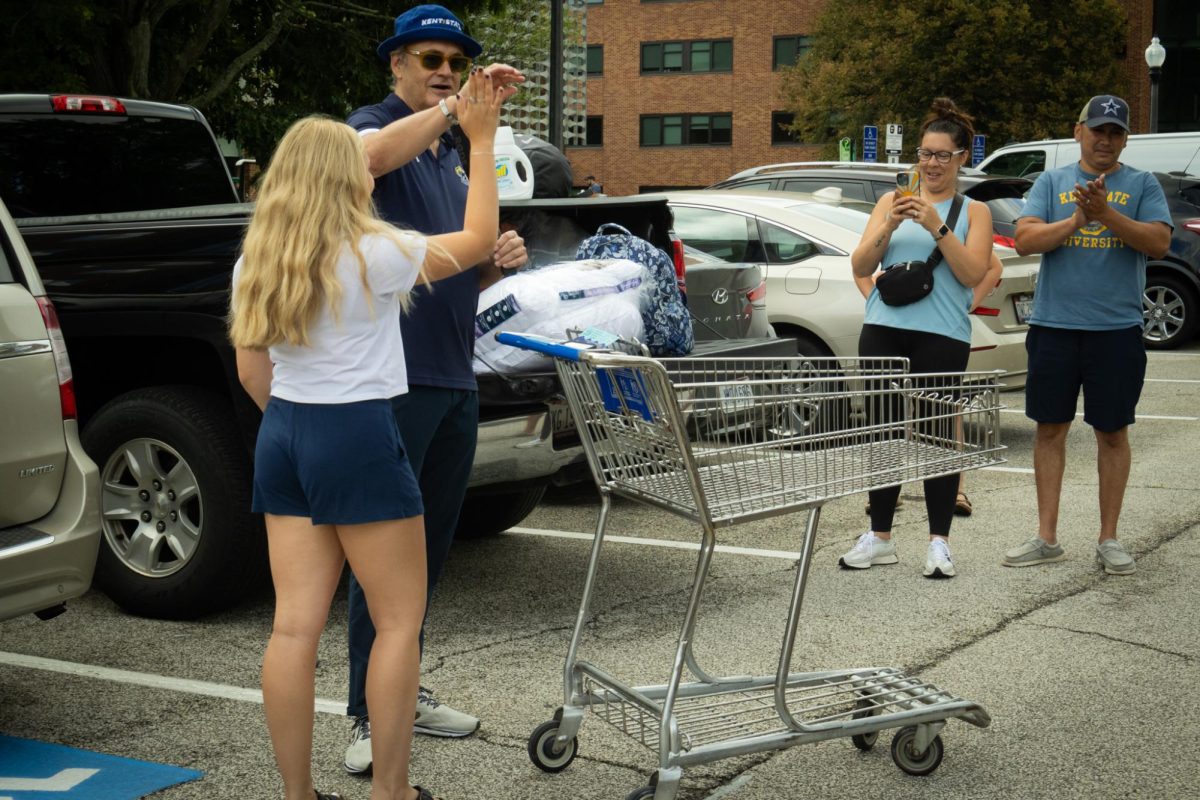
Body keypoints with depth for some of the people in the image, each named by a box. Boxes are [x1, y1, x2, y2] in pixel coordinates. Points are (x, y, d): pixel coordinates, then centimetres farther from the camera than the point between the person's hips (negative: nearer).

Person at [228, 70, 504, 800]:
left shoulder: (255, 265, 6)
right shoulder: (374, 254, -10)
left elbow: (252, 372, 10)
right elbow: (479, 239, 1)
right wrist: (483, 141, 6)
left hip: (283, 438, 6)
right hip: (359, 439, -6)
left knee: (295, 625, 7)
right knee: (400, 621, 6)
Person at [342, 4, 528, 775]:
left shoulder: (454, 157, 20)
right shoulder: (378, 126, -4)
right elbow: (365, 156, -32)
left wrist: (498, 260, 6)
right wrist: (452, 107, -37)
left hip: (456, 378, 8)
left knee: (432, 544, 14)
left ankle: (406, 691, 26)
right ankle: (370, 715, 4)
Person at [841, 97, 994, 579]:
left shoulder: (973, 211, 8)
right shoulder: (892, 201, 13)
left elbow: (974, 273, -5)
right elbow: (860, 267, 6)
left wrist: (936, 226, -14)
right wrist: (889, 226, -11)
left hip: (941, 336, -2)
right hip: (883, 330, 2)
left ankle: (939, 542, 7)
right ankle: (879, 538, 14)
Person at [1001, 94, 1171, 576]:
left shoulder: (1142, 185, 5)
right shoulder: (1052, 182, 8)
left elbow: (1159, 243, -8)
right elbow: (1025, 239, -4)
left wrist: (1107, 214, -21)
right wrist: (1077, 220, -17)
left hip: (1117, 329, -1)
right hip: (1054, 325, 1)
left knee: (1112, 432, 6)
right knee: (1050, 428, 6)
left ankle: (1109, 540, 16)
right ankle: (1047, 538, 14)